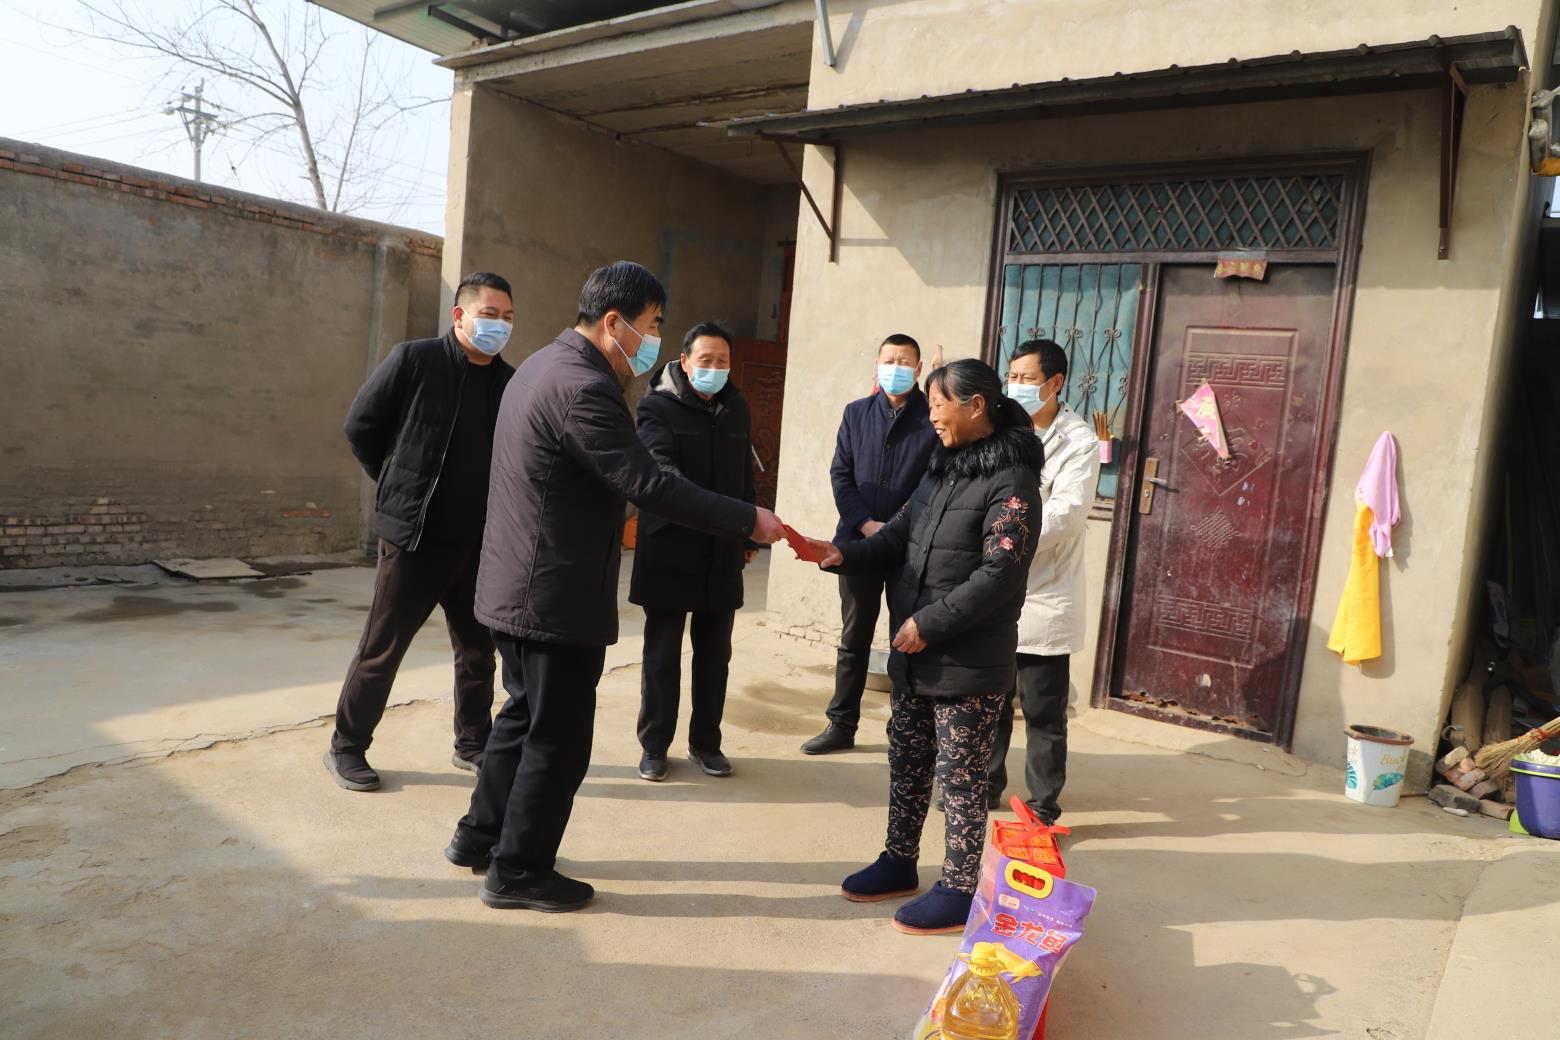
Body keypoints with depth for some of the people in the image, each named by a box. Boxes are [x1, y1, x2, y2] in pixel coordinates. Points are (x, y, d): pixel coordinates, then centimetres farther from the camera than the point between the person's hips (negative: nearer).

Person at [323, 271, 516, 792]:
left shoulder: (509, 382, 3)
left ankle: (473, 744, 31)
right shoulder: (414, 359, -8)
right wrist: (401, 485, 3)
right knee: (381, 650, 7)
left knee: (479, 650, 14)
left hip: (478, 544, 4)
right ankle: (345, 748, 24)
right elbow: (360, 426, -2)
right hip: (413, 537, -4)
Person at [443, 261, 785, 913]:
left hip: (520, 586, 10)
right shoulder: (583, 386, -22)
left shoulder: (545, 365, 11)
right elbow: (651, 485, -25)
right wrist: (748, 520, -19)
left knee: (525, 714, 23)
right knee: (559, 737, 4)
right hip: (557, 596, -10)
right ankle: (518, 872, 18)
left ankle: (479, 835, 37)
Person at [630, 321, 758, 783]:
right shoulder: (658, 405, -7)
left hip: (722, 554, 5)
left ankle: (705, 742, 24)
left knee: (715, 654, 11)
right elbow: (660, 465, -24)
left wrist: (749, 536, 16)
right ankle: (654, 744, 18)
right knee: (662, 653, 4)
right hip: (669, 549, -4)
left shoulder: (736, 408, 10)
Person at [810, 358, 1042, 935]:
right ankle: (899, 864, 35)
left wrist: (929, 624, -20)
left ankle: (957, 892, 19)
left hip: (970, 661, -8)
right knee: (906, 759, 18)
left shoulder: (1012, 481, -15)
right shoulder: (943, 467, 11)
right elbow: (901, 534, 12)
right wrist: (843, 554, -4)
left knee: (960, 778, 4)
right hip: (915, 651, 8)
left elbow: (998, 573, -22)